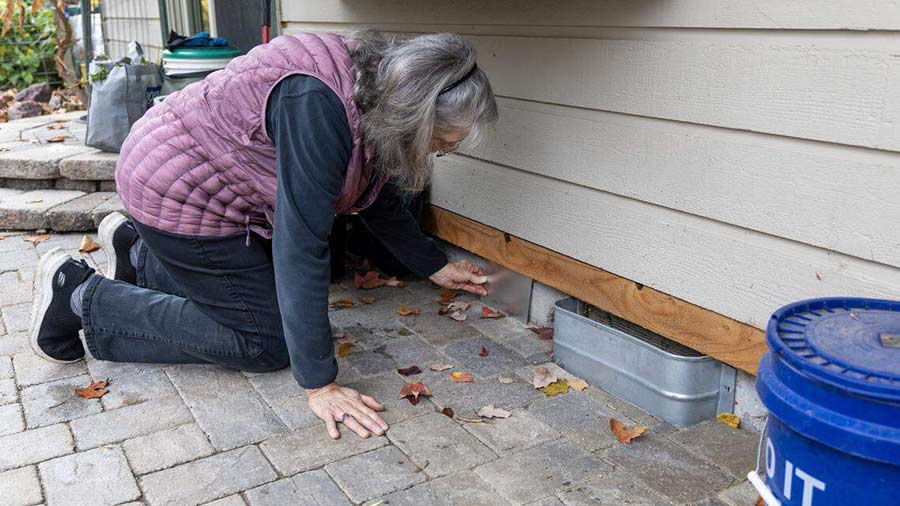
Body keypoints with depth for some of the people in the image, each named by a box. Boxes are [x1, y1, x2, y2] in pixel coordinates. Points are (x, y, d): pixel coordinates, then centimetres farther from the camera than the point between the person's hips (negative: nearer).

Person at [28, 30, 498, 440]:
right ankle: (82, 298, 3)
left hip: (202, 178, 9)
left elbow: (379, 197, 9)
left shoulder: (375, 89, -6)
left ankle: (138, 253, 31)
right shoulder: (318, 106, -35)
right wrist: (319, 385, -31)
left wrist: (435, 267, 14)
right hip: (178, 190, -9)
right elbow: (300, 246, -35)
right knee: (266, 341, -5)